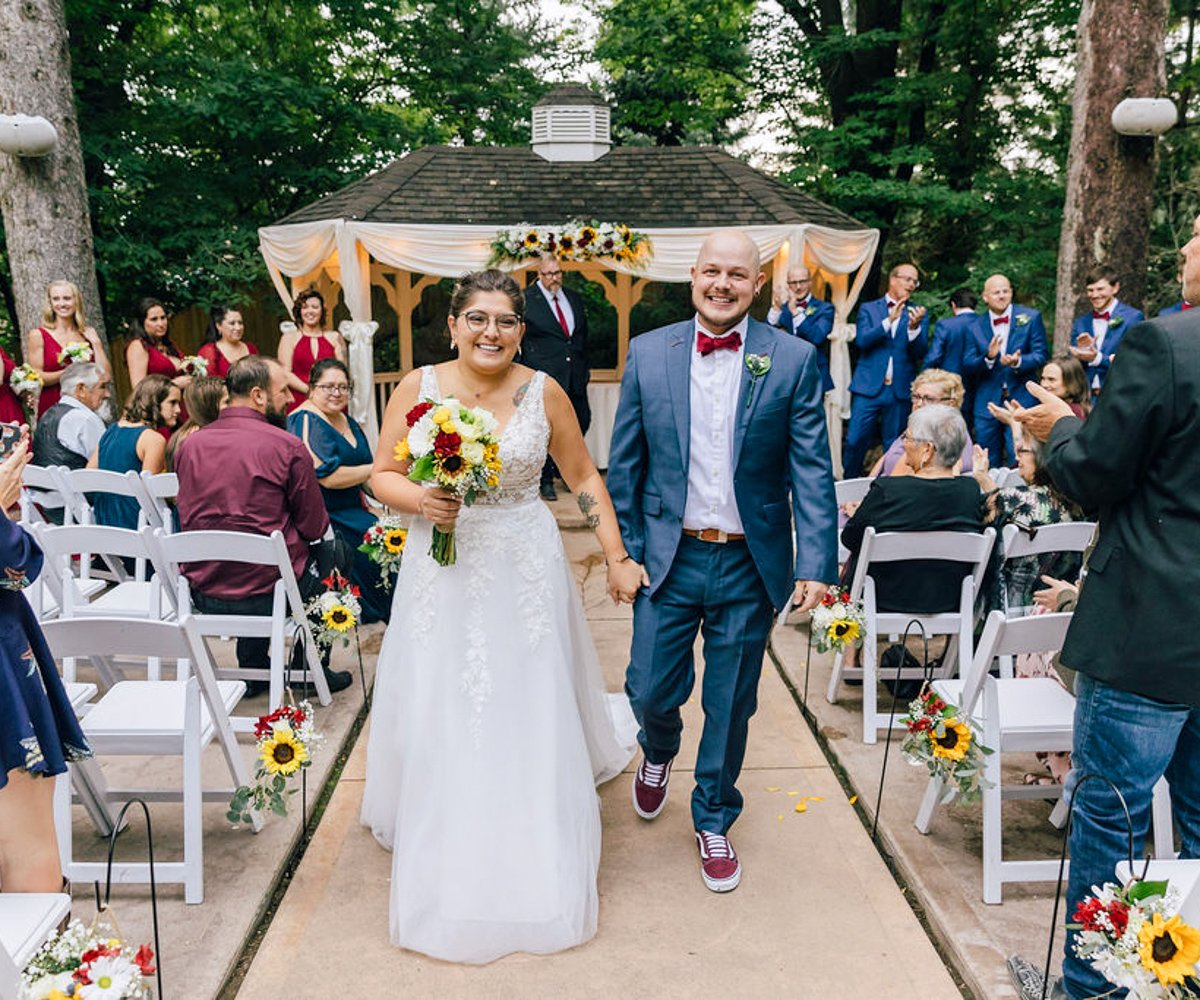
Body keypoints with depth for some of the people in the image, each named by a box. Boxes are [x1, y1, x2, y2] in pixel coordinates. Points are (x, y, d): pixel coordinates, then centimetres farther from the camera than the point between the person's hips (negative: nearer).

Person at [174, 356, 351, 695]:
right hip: (268, 591, -5)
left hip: (203, 595, 5)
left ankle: (254, 671, 38)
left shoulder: (189, 445, 2)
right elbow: (315, 528, -6)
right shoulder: (288, 447, -13)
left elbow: (188, 520, 15)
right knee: (334, 554, 23)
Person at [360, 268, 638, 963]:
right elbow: (383, 474, 4)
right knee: (442, 719, 8)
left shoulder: (544, 392, -3)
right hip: (442, 572, 1)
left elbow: (584, 477, 4)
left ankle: (537, 873, 28)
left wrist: (618, 558, 0)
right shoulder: (418, 388, -2)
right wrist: (422, 501, -18)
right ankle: (449, 864, 31)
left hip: (525, 572, 0)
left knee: (532, 715, 6)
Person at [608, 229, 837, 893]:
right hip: (668, 558, 1)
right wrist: (623, 551, 1)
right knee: (650, 691, 7)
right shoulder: (648, 353, 0)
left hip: (750, 565, 0)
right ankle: (659, 754, 44)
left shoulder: (793, 359, -4)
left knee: (730, 706, 12)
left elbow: (811, 471, -5)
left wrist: (815, 564, -12)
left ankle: (714, 818, 38)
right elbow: (624, 463, 4)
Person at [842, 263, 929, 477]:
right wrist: (889, 320, -19)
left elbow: (921, 352, -2)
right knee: (855, 440, -5)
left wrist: (914, 327, -20)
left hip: (900, 390, 1)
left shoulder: (918, 314, 9)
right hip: (868, 387, -1)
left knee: (894, 447, 5)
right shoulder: (868, 309, 8)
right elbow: (861, 340, -8)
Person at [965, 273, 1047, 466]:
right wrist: (988, 358, -18)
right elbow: (968, 364, 2)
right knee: (988, 463, 8)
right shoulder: (976, 326, 7)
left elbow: (1040, 355, -2)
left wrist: (1018, 362, -21)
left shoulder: (1031, 318, 3)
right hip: (987, 403, 2)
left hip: (1020, 400, -2)